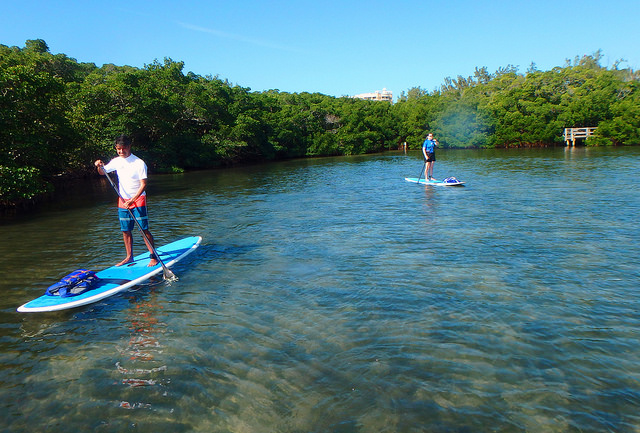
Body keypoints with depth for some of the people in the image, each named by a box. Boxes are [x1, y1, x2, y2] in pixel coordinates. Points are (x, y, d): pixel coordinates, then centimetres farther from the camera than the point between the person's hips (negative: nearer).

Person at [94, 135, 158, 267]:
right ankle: (129, 257, 20)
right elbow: (103, 172, 19)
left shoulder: (139, 163, -11)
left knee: (144, 229, -7)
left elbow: (143, 185, -14)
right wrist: (99, 166, -5)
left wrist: (132, 200, -23)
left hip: (138, 199, -5)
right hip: (123, 201, 5)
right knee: (126, 230, 9)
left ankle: (153, 256, 0)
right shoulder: (116, 161, 5)